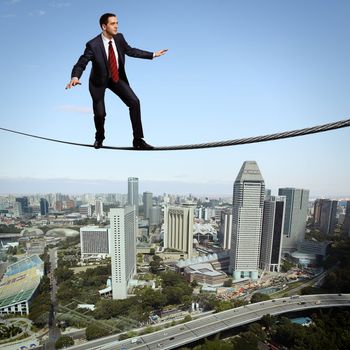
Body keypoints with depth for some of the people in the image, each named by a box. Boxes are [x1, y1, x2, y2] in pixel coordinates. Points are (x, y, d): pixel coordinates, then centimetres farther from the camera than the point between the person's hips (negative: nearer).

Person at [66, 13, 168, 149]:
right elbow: (81, 63, -20)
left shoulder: (119, 38, -9)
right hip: (99, 81, -3)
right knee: (100, 113, -4)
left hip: (117, 78, 4)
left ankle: (138, 140, -8)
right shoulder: (93, 45, -22)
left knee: (134, 102, -14)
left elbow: (130, 51, 7)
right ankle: (99, 138, 32)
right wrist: (75, 77, -42)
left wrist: (153, 54, 10)